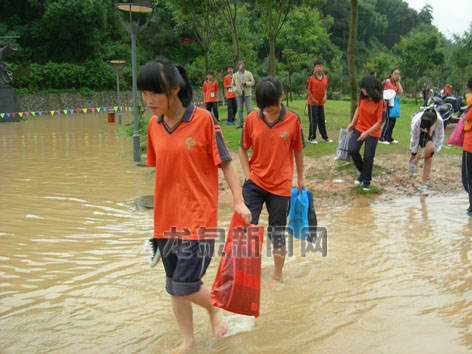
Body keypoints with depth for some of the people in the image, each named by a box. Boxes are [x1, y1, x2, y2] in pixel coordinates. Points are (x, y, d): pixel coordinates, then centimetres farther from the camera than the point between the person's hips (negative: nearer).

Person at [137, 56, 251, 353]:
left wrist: (239, 202, -11)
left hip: (198, 217, -5)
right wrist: (161, 209, 16)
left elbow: (226, 163, -6)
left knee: (184, 285, -8)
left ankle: (214, 308, 25)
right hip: (166, 218, 6)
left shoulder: (204, 120, -11)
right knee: (174, 287, 13)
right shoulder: (154, 125, 3)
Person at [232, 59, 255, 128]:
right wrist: (235, 89, -7)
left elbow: (253, 82, 4)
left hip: (247, 93, -2)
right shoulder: (235, 75, 13)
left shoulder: (249, 73, 8)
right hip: (239, 94, 2)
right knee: (239, 110, 0)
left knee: (249, 109, -6)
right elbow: (232, 84, 14)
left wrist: (246, 83, -12)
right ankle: (241, 123, 5)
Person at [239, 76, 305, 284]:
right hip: (255, 182, 1)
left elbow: (298, 150, 5)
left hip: (281, 185, -1)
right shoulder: (252, 119, -4)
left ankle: (278, 276, 27)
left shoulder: (292, 120, -6)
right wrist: (248, 175, -4)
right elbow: (243, 149, 6)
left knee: (277, 233, 10)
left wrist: (300, 178, 13)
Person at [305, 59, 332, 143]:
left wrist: (325, 96, -2)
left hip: (321, 103, 5)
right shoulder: (311, 78, -12)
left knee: (322, 120, 14)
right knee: (313, 120, -2)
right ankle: (311, 138, 7)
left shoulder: (325, 77, 5)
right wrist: (314, 100, -12)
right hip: (312, 103, -5)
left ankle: (325, 137, 25)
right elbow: (307, 89, -10)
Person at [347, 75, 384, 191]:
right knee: (352, 150, -8)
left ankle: (366, 182, 19)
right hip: (359, 128, 5)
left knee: (368, 157, -2)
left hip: (372, 133, -5)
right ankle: (362, 173, 17)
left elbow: (379, 122, -19)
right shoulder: (362, 97, -5)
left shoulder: (380, 102, -20)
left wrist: (367, 133, -24)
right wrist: (353, 122, 6)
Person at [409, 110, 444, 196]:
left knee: (428, 159, -9)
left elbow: (439, 137, -17)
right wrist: (413, 153, -11)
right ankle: (413, 163, -6)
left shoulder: (439, 121, -34)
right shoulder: (416, 122, -36)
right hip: (420, 134, -2)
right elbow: (414, 138, -20)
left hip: (431, 134, 2)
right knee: (430, 147, -33)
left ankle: (424, 185, 0)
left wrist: (434, 151, -16)